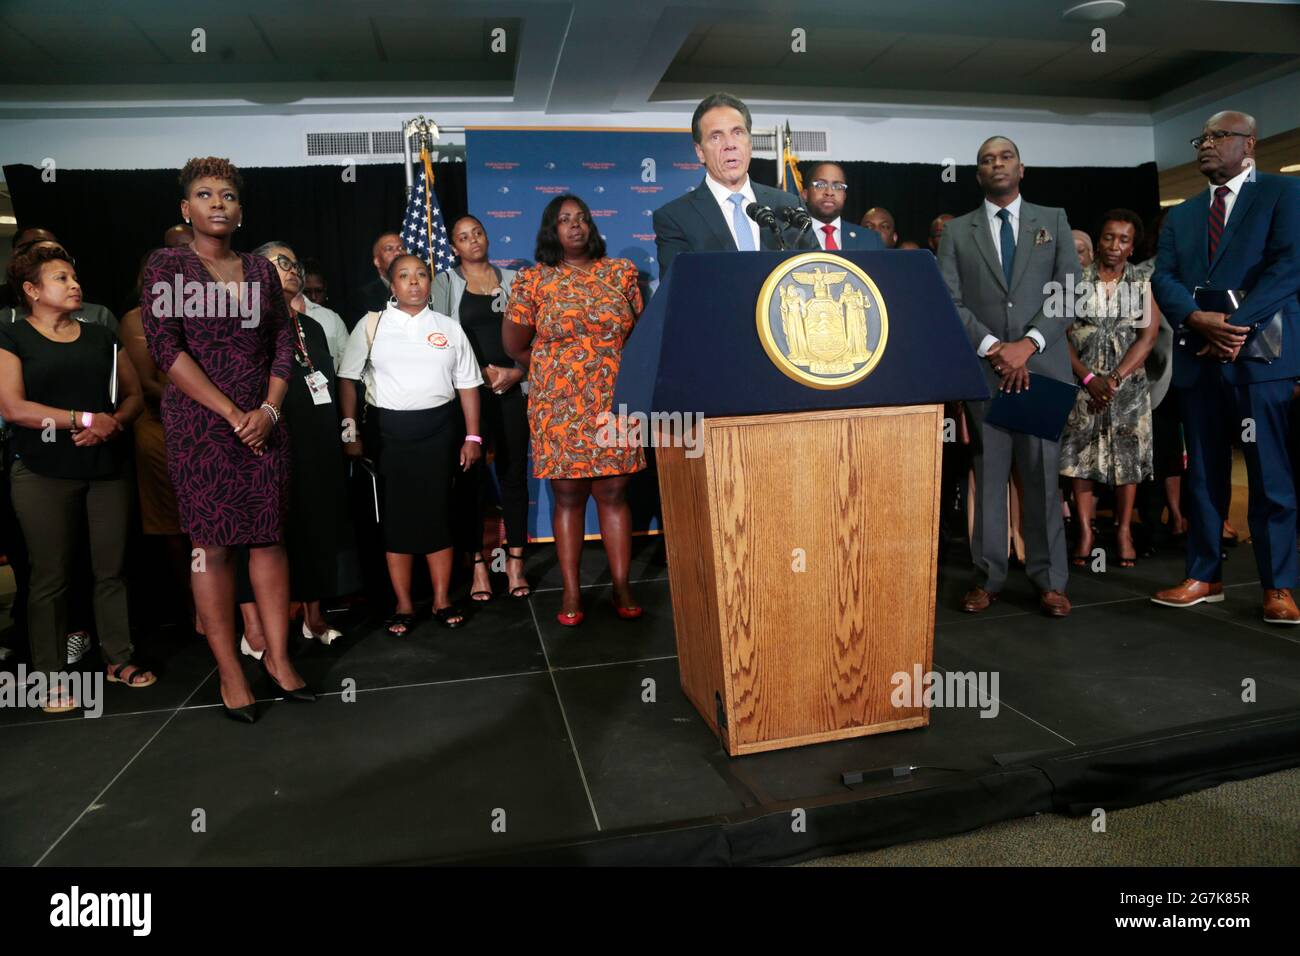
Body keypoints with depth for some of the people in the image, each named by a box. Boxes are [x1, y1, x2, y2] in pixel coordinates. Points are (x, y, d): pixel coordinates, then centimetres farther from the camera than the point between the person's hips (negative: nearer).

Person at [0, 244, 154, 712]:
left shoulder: (101, 336, 14)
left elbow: (133, 394, 11)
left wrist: (113, 422, -9)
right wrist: (85, 418, -15)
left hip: (107, 467, 3)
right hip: (43, 475, -3)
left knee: (111, 568, 6)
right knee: (51, 576, 1)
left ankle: (119, 658, 17)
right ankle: (50, 677, 11)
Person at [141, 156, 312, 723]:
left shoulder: (261, 270, 12)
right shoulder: (167, 265, 2)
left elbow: (283, 346, 9)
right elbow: (165, 348, -8)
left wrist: (269, 410, -6)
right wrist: (232, 414, -13)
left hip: (263, 422, 4)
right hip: (200, 423, -3)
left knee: (270, 538, 4)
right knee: (213, 544, -1)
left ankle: (278, 657, 14)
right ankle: (229, 672, 8)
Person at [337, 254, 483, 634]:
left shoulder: (449, 327, 8)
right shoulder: (371, 325, 4)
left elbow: (467, 384, 8)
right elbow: (347, 378, 4)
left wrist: (472, 436, 2)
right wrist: (350, 431, -3)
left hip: (438, 427, 1)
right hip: (388, 429, 0)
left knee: (438, 511, 3)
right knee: (395, 515, 3)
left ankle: (442, 599, 14)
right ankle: (404, 605, 13)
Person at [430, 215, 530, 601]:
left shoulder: (511, 279, 14)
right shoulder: (445, 282, 8)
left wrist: (517, 371, -7)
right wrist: (482, 373, -10)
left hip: (512, 389, 2)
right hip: (468, 392, -2)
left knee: (514, 473, 2)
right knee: (473, 477, -1)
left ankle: (515, 562, 9)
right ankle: (478, 565, 6)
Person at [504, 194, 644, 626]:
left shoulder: (621, 272, 8)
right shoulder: (533, 281, 3)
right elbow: (515, 346, 6)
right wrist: (553, 370, 12)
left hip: (614, 403, 1)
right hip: (559, 407, -1)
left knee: (614, 493, 3)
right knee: (568, 496, 3)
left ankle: (622, 586, 11)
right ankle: (571, 592, 11)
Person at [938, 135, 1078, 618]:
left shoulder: (1053, 220, 13)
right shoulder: (957, 231, 11)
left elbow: (1071, 290, 4)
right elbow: (949, 302, 1)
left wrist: (1028, 343, -9)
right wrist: (992, 347, -11)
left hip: (1043, 366, 0)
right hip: (983, 369, 0)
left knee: (1043, 475, 1)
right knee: (988, 476, 2)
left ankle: (1049, 581, 9)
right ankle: (988, 578, 8)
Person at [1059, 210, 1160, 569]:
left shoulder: (1145, 281, 4)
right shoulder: (1076, 280, 2)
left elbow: (1148, 336, -3)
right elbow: (1061, 335, -2)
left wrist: (1114, 379, -13)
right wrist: (1089, 378, -12)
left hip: (1129, 385, 1)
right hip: (1082, 383, 0)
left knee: (1128, 458, 2)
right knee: (1079, 457, -3)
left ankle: (1124, 532, 12)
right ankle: (1085, 533, 4)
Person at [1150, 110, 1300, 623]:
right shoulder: (1181, 215, 19)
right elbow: (1163, 278, 5)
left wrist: (1237, 325, -17)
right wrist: (1200, 320, -13)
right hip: (1198, 358, 5)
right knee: (1203, 474, 7)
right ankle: (1204, 577, 15)